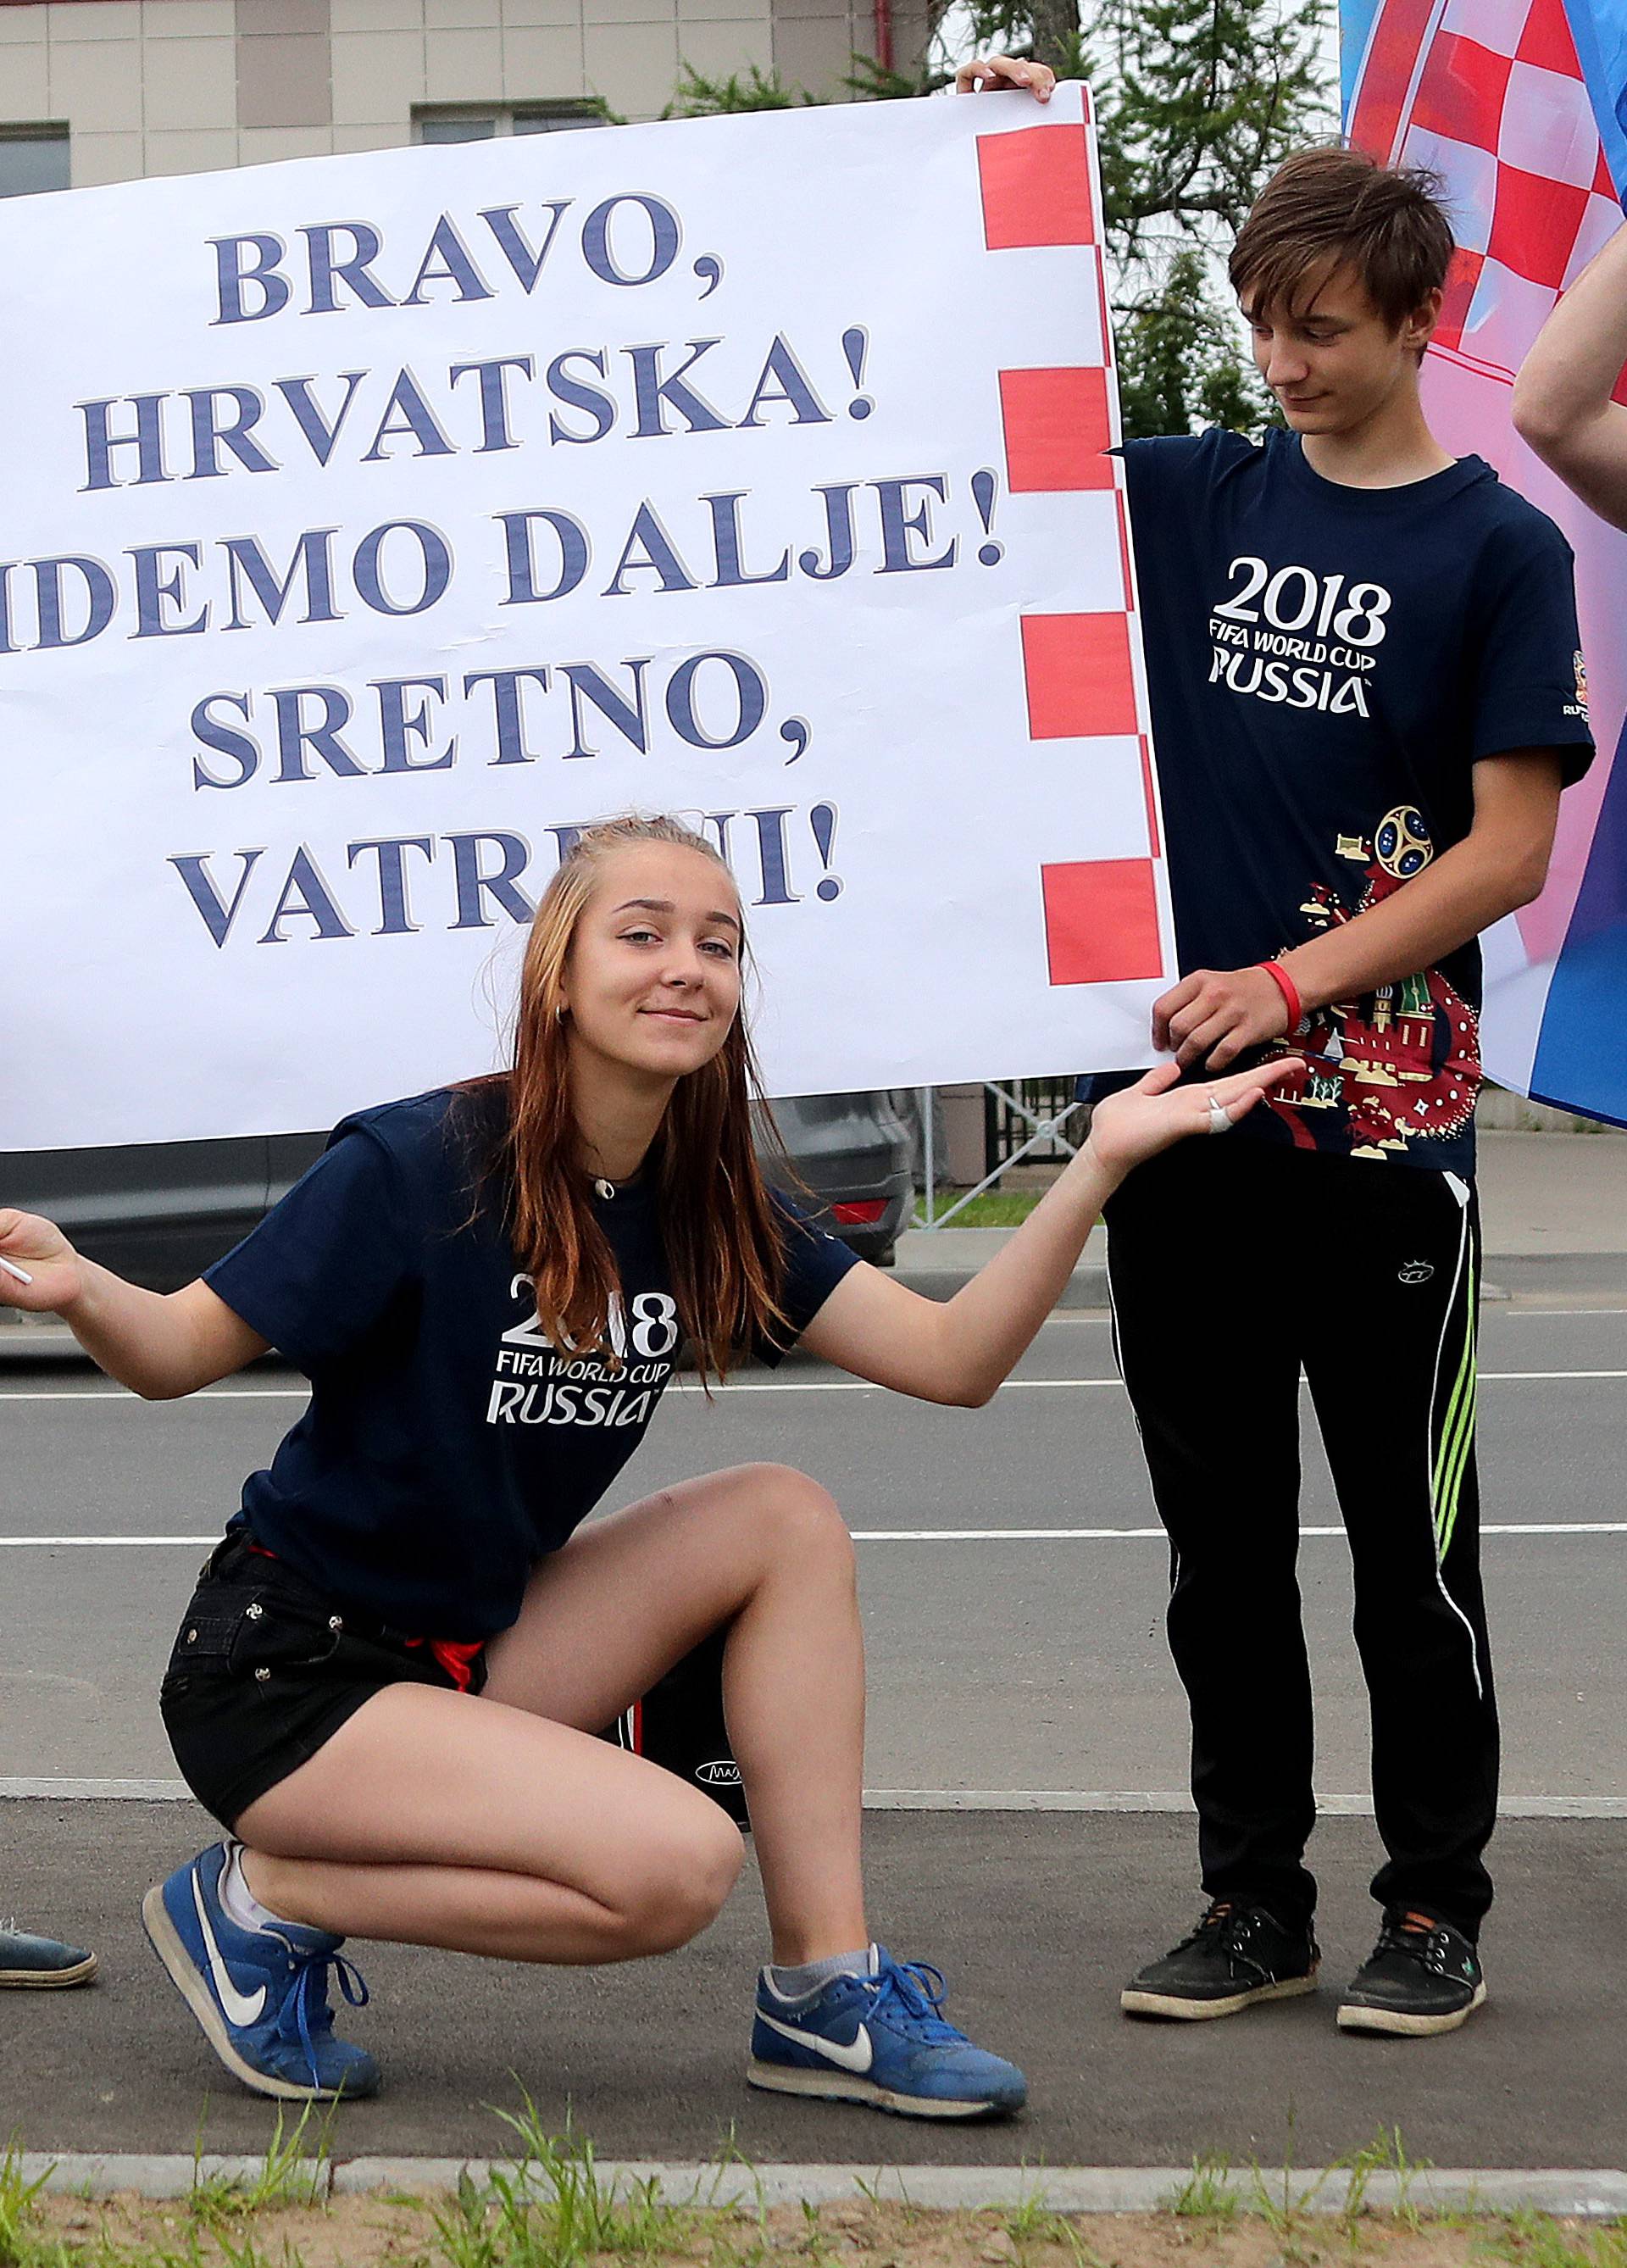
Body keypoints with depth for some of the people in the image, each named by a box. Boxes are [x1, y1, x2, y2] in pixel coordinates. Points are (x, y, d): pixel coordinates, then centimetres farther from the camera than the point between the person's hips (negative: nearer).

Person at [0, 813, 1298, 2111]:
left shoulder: (705, 1210, 2)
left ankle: (825, 1993, -5)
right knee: (677, 1861, -24)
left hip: (475, 1643, 8)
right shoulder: (420, 1169, -18)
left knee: (787, 1521, -6)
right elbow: (179, 1354, -13)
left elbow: (952, 1357, -3)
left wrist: (1101, 1164, -14)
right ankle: (263, 1901, -6)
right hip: (288, 1672, -7)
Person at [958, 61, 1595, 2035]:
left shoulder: (1497, 551, -2)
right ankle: (1253, 1903, 19)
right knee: (1220, 1544, 10)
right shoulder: (1199, 503, 10)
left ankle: (1436, 1911, 15)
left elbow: (1509, 850, -7)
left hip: (1381, 1126, -4)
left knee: (1407, 1541, 4)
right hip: (1186, 1114, 4)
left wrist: (1294, 985, -16)